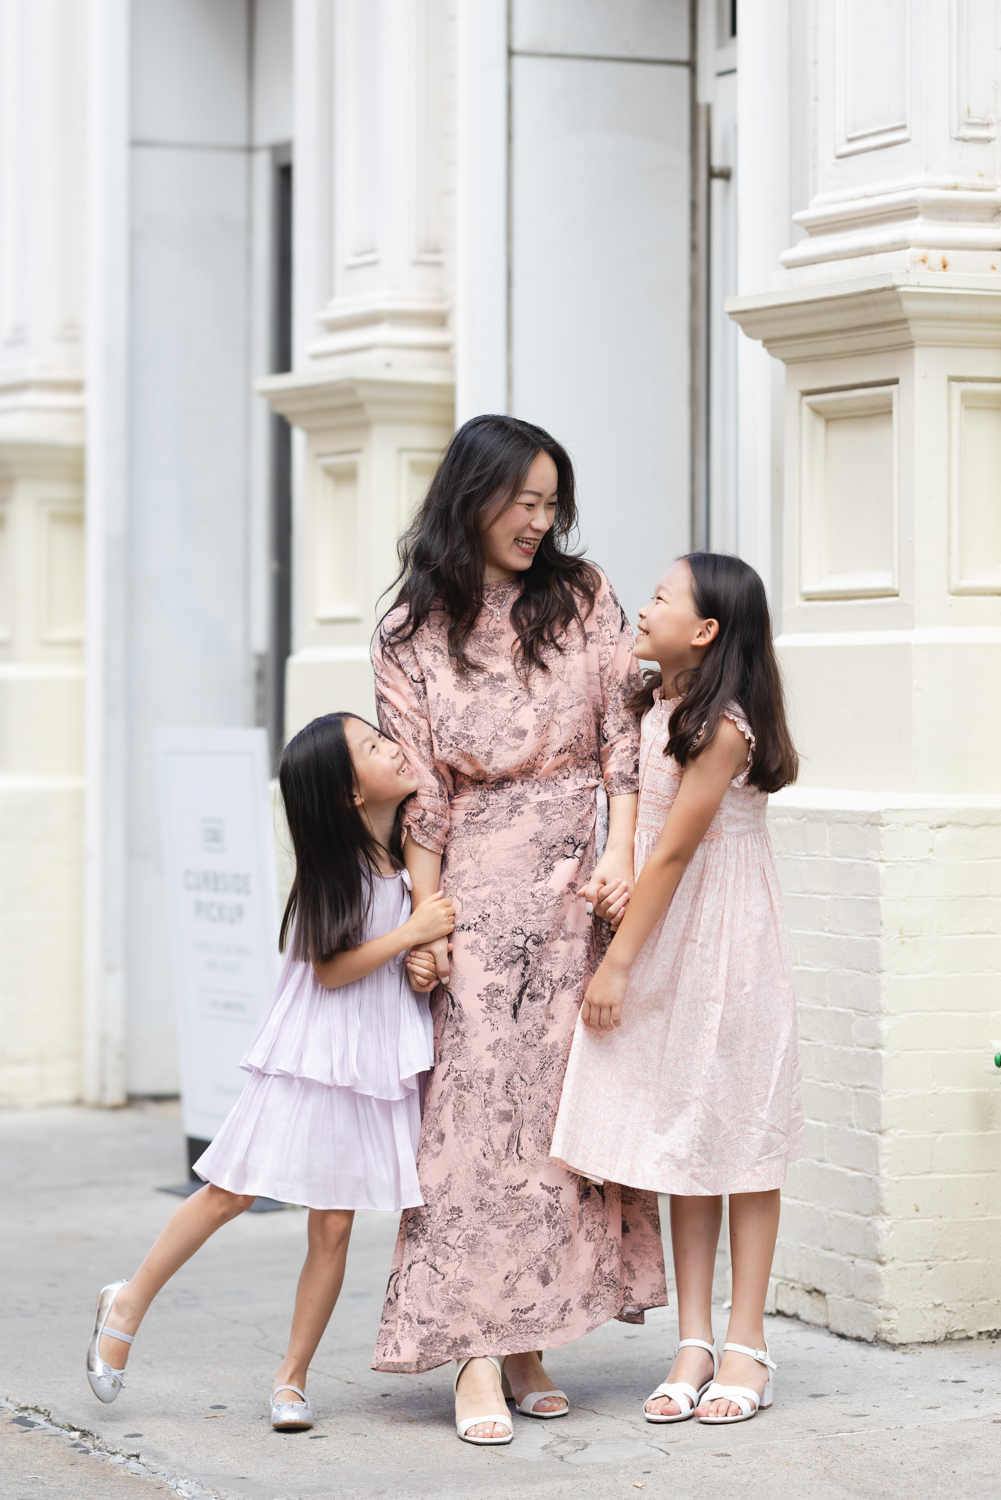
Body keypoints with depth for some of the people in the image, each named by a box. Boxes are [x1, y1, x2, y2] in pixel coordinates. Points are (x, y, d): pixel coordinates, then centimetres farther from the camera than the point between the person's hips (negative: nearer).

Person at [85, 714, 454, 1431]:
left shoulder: (415, 849, 3)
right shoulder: (333, 869, -12)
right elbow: (331, 971, -13)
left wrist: (433, 955, 1)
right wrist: (410, 933, -18)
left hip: (378, 1058, 4)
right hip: (313, 1052, -4)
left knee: (333, 1225, 2)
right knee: (233, 1192, 0)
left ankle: (293, 1378, 11)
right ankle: (131, 1302, 21)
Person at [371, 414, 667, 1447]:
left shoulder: (584, 599, 8)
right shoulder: (411, 636, 2)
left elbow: (623, 736, 4)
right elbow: (417, 793, 0)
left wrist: (622, 853, -8)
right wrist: (427, 918, -6)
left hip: (584, 888, 3)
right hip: (483, 893, -2)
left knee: (567, 1105, 2)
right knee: (480, 1105, -7)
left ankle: (527, 1341, 8)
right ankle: (476, 1355, -8)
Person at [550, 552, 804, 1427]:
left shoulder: (722, 728, -18)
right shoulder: (651, 706, 7)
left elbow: (673, 854, -17)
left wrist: (617, 964, -15)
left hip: (726, 944, -8)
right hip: (667, 943, 8)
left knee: (738, 1133, 0)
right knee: (683, 1138, 8)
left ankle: (746, 1345, 7)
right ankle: (693, 1345, 12)